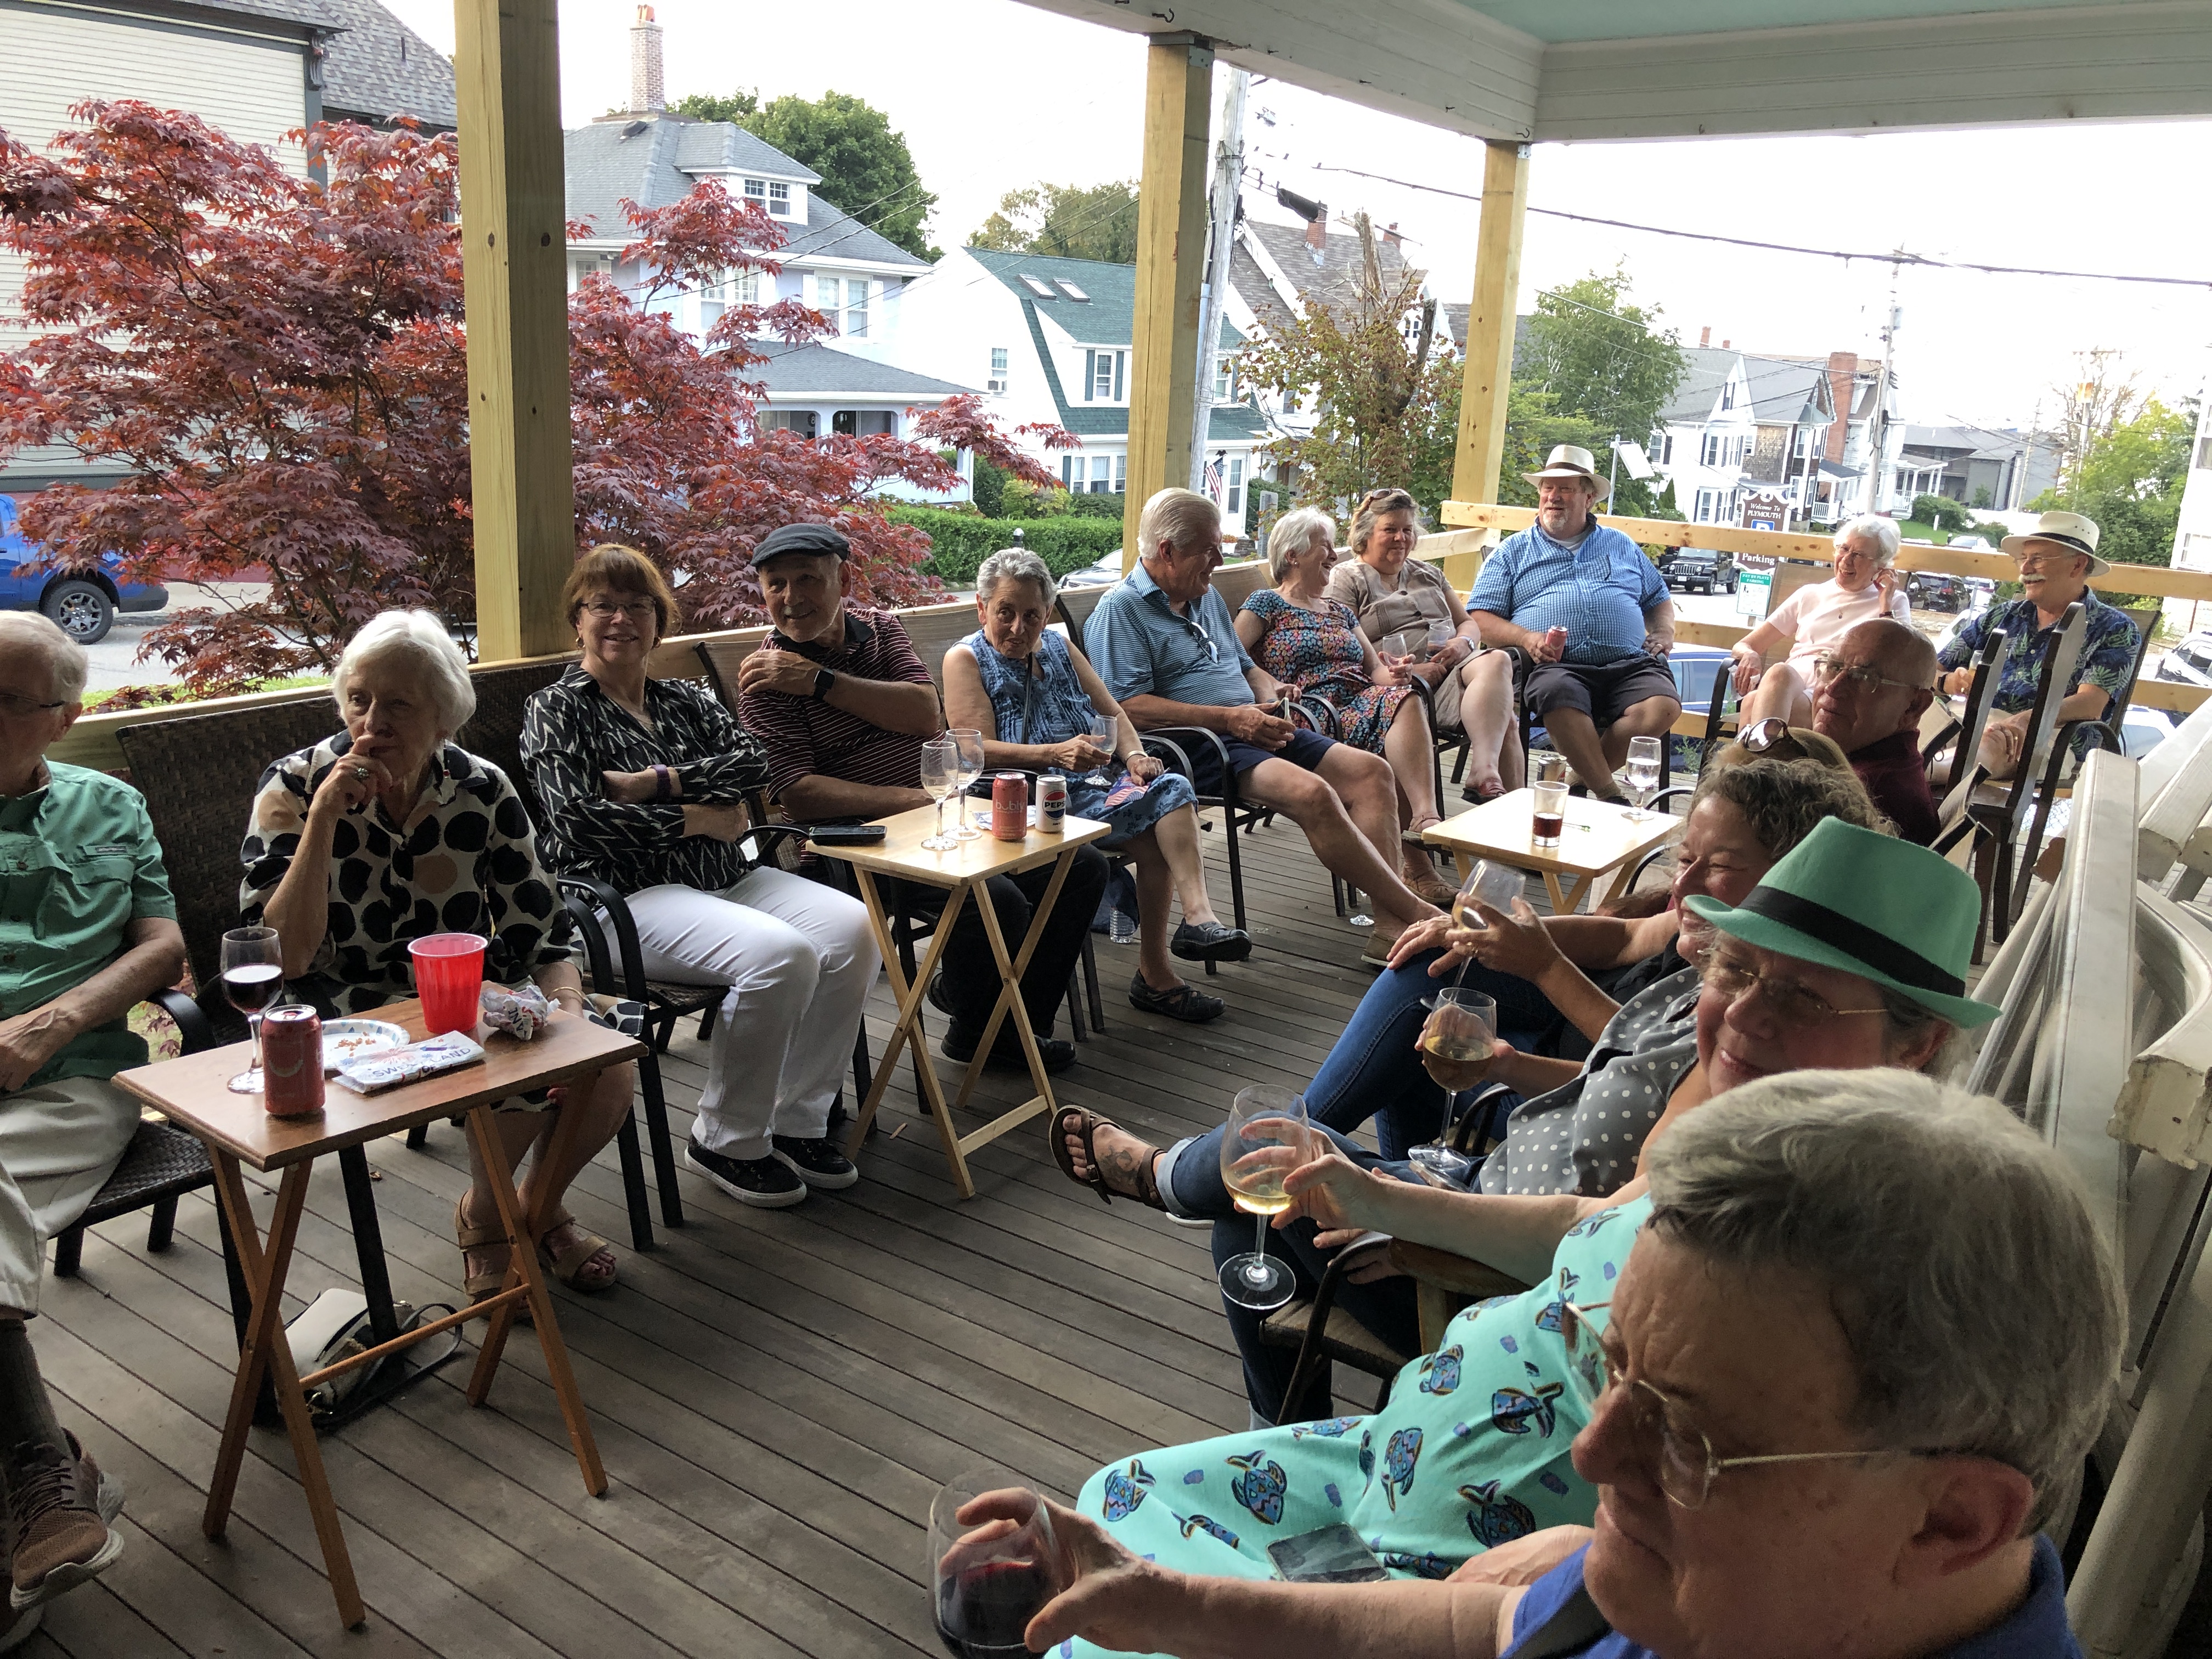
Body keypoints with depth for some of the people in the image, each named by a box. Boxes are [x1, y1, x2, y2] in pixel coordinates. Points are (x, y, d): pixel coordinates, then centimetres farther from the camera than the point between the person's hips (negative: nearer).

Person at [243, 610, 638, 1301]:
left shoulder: (483, 790, -4)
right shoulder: (294, 789, -11)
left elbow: (541, 932, 0)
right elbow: (284, 959, -20)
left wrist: (572, 1013, -20)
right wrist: (325, 818, -27)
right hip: (354, 1008, -3)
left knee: (611, 1063, -21)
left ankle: (541, 1205, 12)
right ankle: (482, 1218, 5)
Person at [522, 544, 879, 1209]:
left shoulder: (684, 699, 21)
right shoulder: (557, 709, 5)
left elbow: (752, 760, 2)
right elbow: (577, 817, -11)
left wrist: (657, 783, -11)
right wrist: (699, 819, -8)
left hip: (728, 879, 6)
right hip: (631, 898, -6)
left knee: (853, 928, -19)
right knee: (781, 954, -31)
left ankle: (797, 1122, -7)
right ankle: (726, 1141, -11)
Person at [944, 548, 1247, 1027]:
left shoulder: (1059, 647, 21)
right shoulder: (966, 660, 2)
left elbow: (1112, 713, 19)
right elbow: (977, 750, -11)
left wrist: (1134, 755, -3)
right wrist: (1056, 753, -25)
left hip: (1091, 779, 6)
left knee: (1171, 786, -23)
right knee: (1154, 838, -26)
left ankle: (1198, 915, -32)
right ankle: (1155, 975, -20)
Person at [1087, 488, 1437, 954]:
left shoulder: (1207, 596, 22)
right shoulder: (1120, 609, -5)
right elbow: (1128, 707, -17)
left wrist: (1269, 698, 5)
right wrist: (1229, 718, -18)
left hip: (1256, 733, 9)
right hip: (1198, 748, -9)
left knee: (1371, 770, -8)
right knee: (1312, 793, -30)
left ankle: (1390, 922, -16)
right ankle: (1416, 913, -20)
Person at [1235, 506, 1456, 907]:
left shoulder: (1340, 611, 31)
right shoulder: (1267, 603, 11)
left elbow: (1374, 668, 23)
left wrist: (1392, 674, -1)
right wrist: (1271, 687, -19)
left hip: (1362, 702, 5)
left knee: (1404, 698, -31)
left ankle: (1424, 821, -46)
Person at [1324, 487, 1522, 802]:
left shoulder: (1428, 574, 29)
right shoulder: (1345, 579, 8)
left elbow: (1469, 623, 28)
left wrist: (1463, 643, 2)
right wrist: (1407, 670, -15)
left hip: (1452, 668, 6)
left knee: (1496, 661, -30)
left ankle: (1484, 772, -43)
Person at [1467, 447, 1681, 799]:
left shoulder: (1621, 546, 28)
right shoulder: (1513, 551, 19)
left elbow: (1659, 599, 33)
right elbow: (1480, 618, 9)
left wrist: (1663, 632, 10)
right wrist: (1526, 637, -9)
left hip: (1629, 663, 3)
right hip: (1556, 665, -2)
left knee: (1663, 705, -30)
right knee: (1557, 693, -40)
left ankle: (1578, 777, -16)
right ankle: (1610, 795, -28)